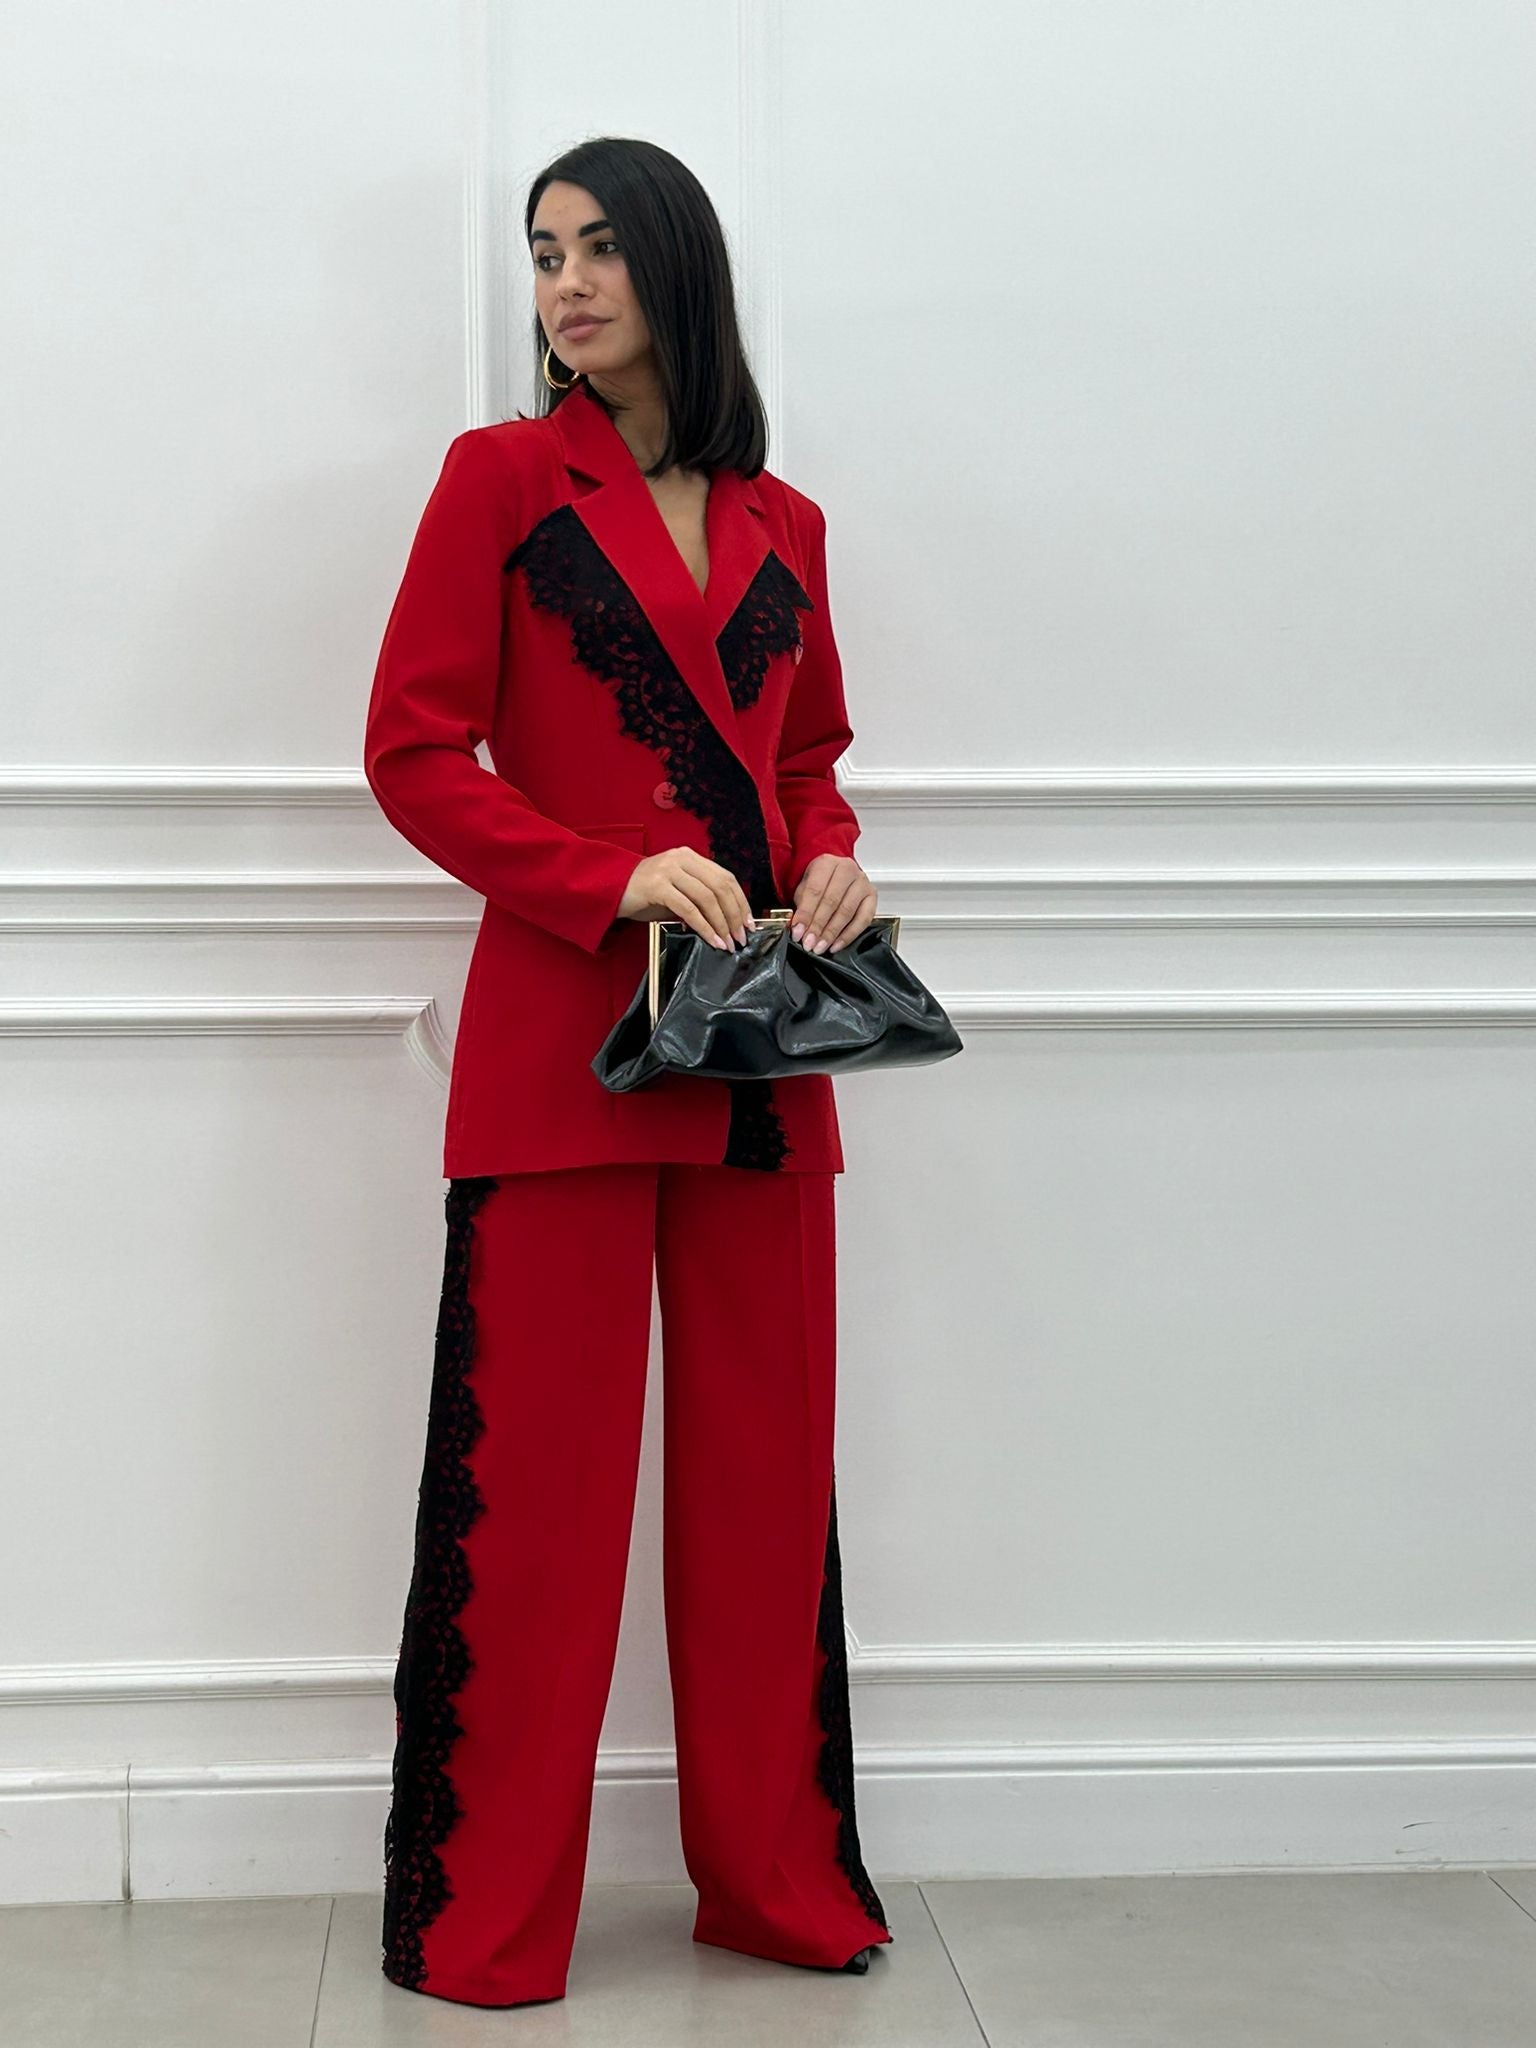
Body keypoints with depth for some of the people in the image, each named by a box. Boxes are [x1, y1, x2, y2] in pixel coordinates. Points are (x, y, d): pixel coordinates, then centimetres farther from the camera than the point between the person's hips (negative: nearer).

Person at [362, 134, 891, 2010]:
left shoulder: (781, 525, 14)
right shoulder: (501, 478, 2)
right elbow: (412, 753, -4)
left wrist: (826, 867, 1)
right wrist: (617, 878, -16)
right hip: (560, 1042, -4)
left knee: (765, 1468, 9)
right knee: (535, 1470, -2)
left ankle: (776, 1877, 22)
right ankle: (483, 1923, 10)